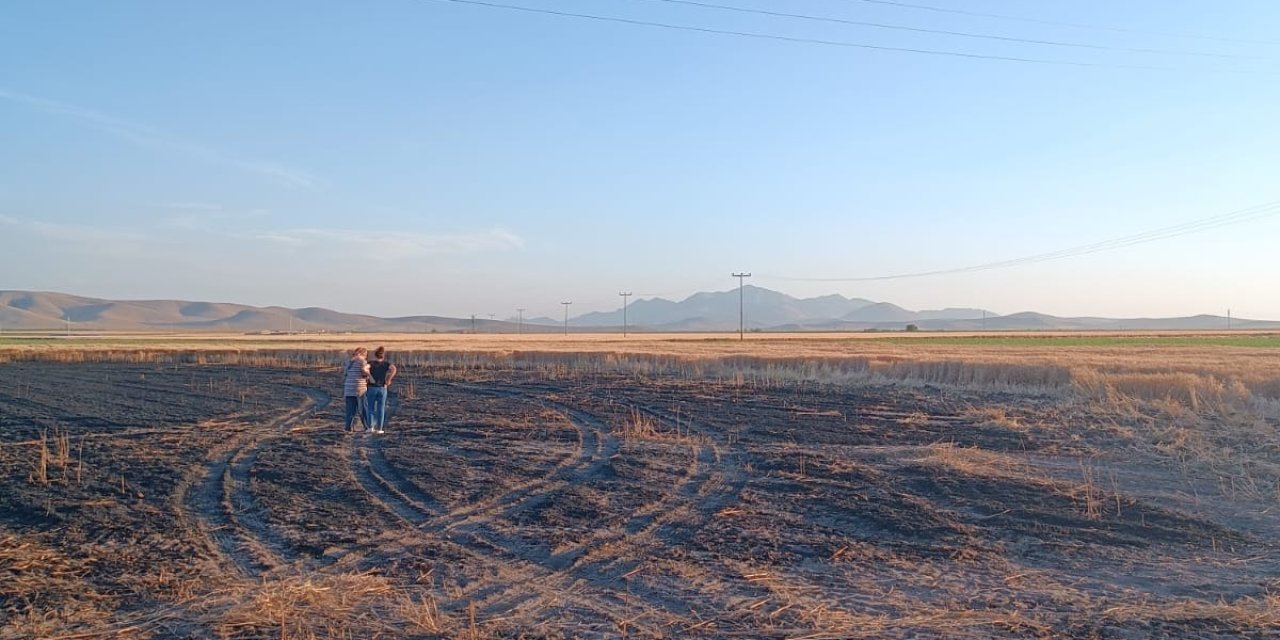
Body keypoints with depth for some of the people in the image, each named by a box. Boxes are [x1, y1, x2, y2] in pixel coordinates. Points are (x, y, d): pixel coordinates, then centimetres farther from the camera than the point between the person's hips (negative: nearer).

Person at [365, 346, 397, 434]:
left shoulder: (371, 363, -2)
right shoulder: (386, 364, 0)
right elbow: (393, 369, -20)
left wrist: (370, 378, -16)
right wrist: (388, 380, -13)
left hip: (372, 388, -1)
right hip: (382, 389, 1)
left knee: (370, 408, 9)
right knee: (381, 408, 6)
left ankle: (371, 427, 3)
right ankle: (379, 428, 5)